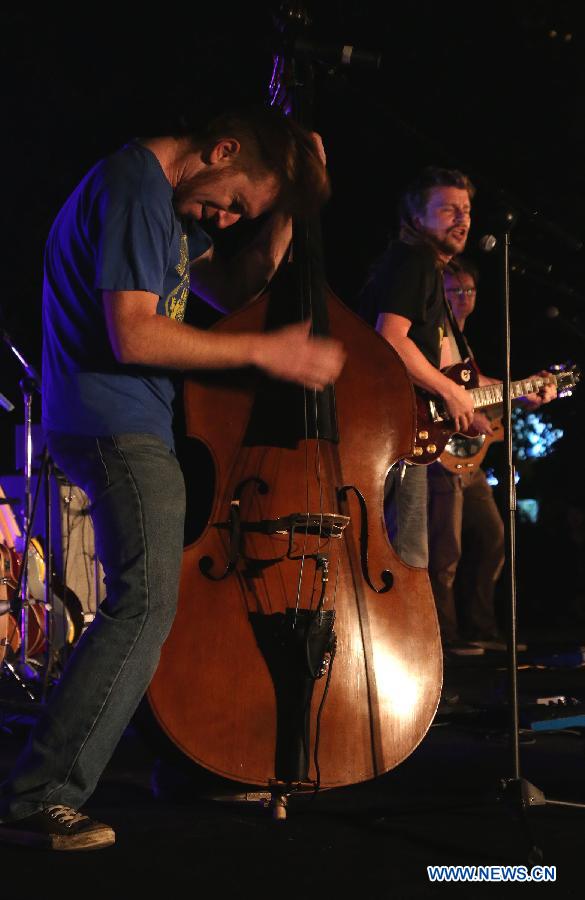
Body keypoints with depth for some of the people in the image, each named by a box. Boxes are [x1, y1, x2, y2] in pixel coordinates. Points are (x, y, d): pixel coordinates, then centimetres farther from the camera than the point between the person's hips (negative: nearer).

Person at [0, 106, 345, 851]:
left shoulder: (173, 200, 18)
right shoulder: (136, 188, -15)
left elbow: (230, 289, 21)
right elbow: (133, 335, -23)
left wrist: (282, 214, 9)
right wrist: (266, 352, -18)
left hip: (131, 427, 11)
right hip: (115, 426, -11)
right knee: (146, 603, -17)